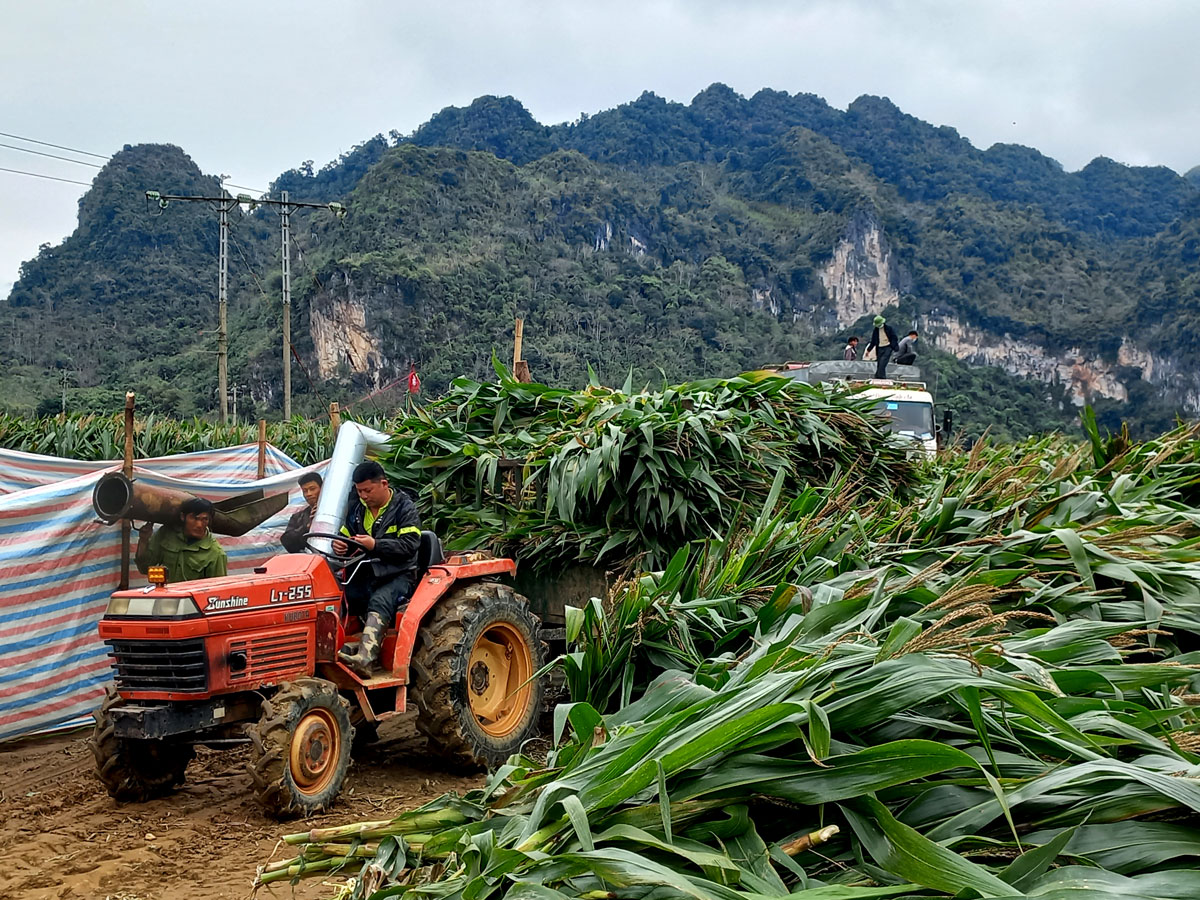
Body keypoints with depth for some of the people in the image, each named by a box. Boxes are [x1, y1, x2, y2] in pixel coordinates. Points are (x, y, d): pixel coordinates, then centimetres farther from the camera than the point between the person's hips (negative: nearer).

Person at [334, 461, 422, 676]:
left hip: (397, 575, -6)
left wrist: (375, 545, -26)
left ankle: (364, 659, -52)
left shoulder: (404, 507, -3)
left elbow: (410, 544, -14)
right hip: (365, 574, 6)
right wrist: (339, 545, -3)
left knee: (379, 602, -35)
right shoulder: (357, 508, 15)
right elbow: (346, 535, 23)